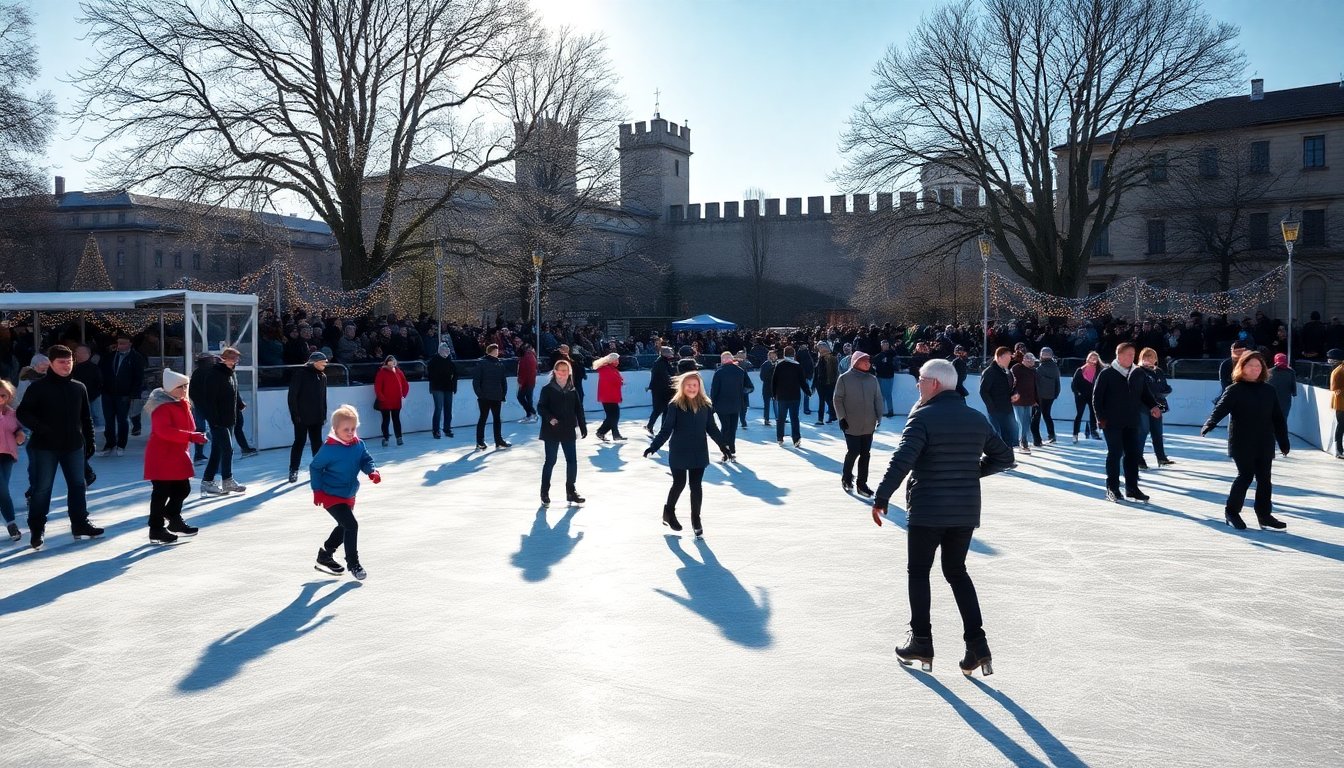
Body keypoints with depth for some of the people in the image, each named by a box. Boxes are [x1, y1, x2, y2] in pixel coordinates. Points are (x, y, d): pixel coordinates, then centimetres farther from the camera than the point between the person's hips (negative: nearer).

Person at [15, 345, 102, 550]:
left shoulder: (79, 388, 7)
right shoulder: (38, 387, -5)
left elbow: (86, 418, 13)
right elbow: (23, 413, -7)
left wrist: (90, 441, 11)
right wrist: (40, 428, -22)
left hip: (74, 446, 4)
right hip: (44, 447, -4)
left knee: (77, 485, 9)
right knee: (42, 488, 1)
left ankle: (80, 523, 21)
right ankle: (37, 529, 11)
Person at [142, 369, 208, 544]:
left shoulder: (182, 404, 12)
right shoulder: (161, 406, -18)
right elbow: (165, 431, -30)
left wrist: (195, 434, 4)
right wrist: (191, 436, -32)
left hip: (178, 455, 9)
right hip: (162, 456, -9)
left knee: (183, 489, 15)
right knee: (162, 492, -4)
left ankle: (174, 520, 32)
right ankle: (156, 531, 5)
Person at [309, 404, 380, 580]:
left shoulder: (359, 445, -3)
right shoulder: (329, 448, -19)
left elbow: (366, 460, 5)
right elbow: (315, 467, -11)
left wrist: (372, 472, -17)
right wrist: (317, 490, -14)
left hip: (348, 496, 8)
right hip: (331, 496, -8)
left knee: (344, 528, 22)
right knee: (351, 525, -16)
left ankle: (325, 555, 43)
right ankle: (353, 563, -3)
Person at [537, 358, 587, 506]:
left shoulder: (573, 391, 7)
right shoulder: (547, 389, -4)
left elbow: (578, 409, 10)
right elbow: (541, 407, -8)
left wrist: (583, 427, 7)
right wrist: (550, 418, -24)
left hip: (568, 431, 4)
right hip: (552, 432, -4)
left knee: (572, 461, 5)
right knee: (550, 461, 2)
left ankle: (571, 491, 18)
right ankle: (545, 493, 13)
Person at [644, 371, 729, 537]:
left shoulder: (705, 405, -1)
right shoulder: (675, 405, -11)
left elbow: (712, 429, 7)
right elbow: (666, 430, -10)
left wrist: (723, 446, 6)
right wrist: (653, 447, -17)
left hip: (699, 453, 3)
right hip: (679, 453, -3)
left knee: (696, 486, 6)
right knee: (679, 484, 8)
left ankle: (696, 519, 18)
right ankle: (669, 513, 32)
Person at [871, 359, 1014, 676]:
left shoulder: (923, 417, -12)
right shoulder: (977, 419, 7)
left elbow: (902, 461, -22)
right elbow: (1004, 457, 14)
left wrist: (881, 499, -17)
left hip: (927, 511, -6)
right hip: (966, 512, 6)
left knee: (918, 572, 10)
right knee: (957, 572, 17)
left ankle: (921, 642, 14)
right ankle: (977, 644, 7)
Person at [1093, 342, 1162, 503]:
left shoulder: (1138, 375, 9)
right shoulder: (1107, 374, -6)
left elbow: (1145, 394, 16)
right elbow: (1097, 396, -7)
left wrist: (1153, 406, -4)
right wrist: (1101, 417, -12)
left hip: (1131, 422, 5)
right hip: (1112, 422, -5)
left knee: (1133, 453, 6)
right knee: (1115, 454, -1)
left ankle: (1132, 487, 15)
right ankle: (1112, 489, 7)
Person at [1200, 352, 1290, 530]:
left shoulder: (1268, 391, 9)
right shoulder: (1234, 390, -5)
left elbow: (1278, 418, 13)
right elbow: (1221, 409, -19)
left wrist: (1283, 441, 13)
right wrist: (1210, 424, -38)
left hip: (1265, 444, 5)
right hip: (1242, 444, -5)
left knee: (1264, 479, 6)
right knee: (1245, 476, -4)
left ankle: (1264, 515, 16)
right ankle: (1231, 511, 11)